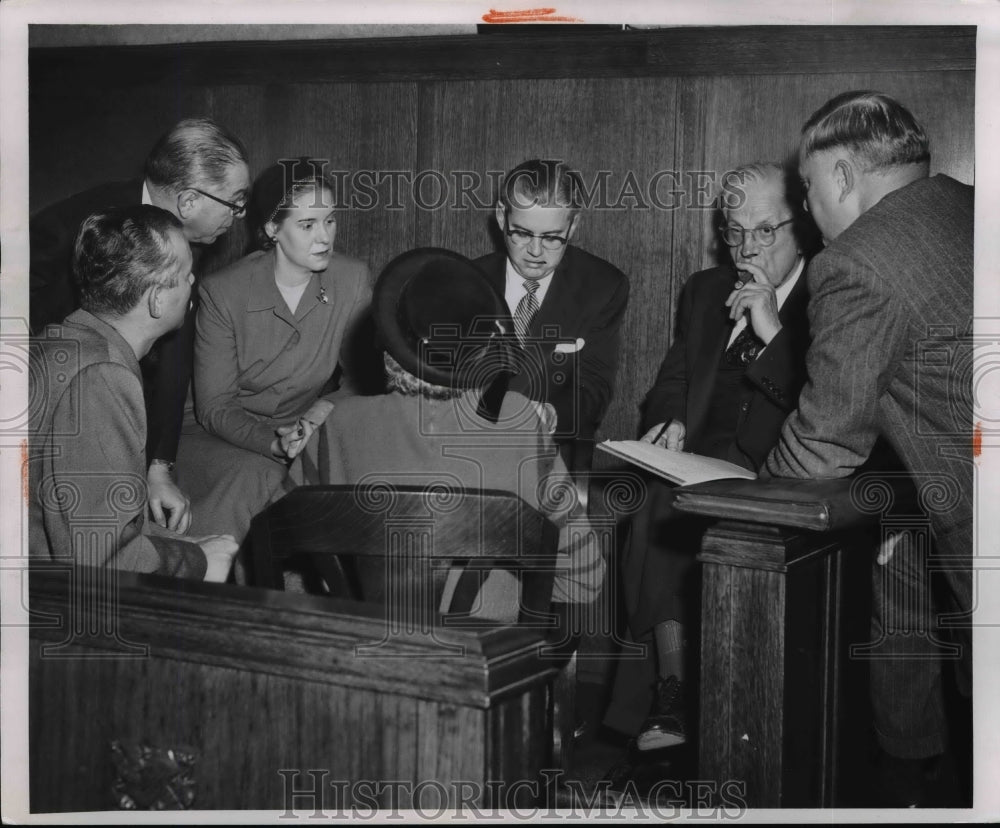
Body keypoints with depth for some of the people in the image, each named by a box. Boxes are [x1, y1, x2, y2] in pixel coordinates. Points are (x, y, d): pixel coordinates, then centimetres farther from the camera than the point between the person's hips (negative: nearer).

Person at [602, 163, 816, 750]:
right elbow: (673, 381, 27)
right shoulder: (706, 291, 23)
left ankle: (669, 698, -22)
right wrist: (672, 422, 4)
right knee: (662, 503, -28)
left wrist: (772, 330, -13)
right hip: (705, 460, 5)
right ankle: (671, 692, -28)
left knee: (664, 512, -31)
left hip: (784, 476, -5)